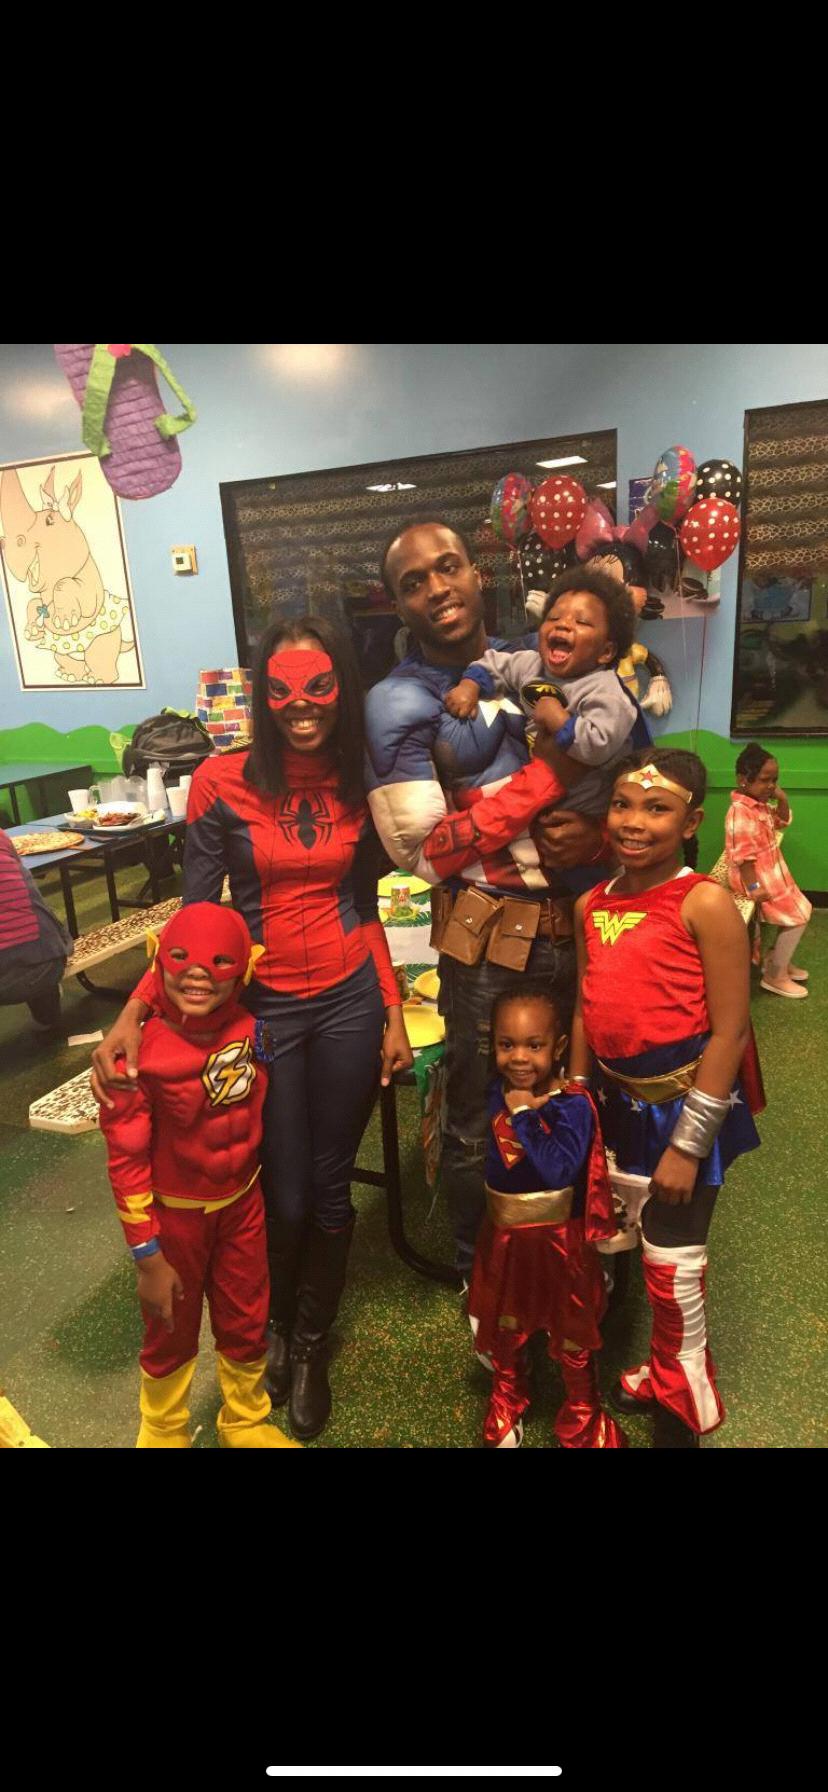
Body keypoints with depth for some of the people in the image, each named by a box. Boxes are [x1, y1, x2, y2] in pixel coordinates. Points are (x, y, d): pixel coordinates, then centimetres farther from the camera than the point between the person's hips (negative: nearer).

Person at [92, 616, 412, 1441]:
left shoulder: (357, 783, 0)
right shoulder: (221, 781, -10)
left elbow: (364, 909, 7)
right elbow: (195, 914, -8)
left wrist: (393, 1015, 4)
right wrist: (134, 1011, -18)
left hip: (349, 1001, 2)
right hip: (262, 1005, -2)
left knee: (329, 1187, 14)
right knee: (283, 1194, 11)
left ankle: (311, 1344, 41)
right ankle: (274, 1325, 45)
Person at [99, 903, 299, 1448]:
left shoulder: (250, 1029, -15)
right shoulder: (139, 1052, -27)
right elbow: (126, 1160, -20)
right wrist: (147, 1255, -15)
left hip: (242, 1203, 4)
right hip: (175, 1215, -3)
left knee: (246, 1323, 21)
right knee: (172, 1332, 20)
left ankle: (247, 1422, 50)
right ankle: (164, 1433, 50)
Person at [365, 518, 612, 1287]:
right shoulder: (398, 703, -9)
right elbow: (426, 850, -16)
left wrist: (594, 832, -13)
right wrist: (546, 774, -17)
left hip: (579, 921, 5)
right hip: (489, 944, -5)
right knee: (481, 1123, 13)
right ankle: (481, 1278, 38)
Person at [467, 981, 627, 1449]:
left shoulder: (573, 1105, -26)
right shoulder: (497, 1094, -8)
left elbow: (559, 1171, -37)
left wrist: (525, 1115, -33)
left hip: (559, 1239, -5)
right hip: (504, 1234, 5)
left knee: (572, 1331, 19)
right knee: (505, 1327, 25)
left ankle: (582, 1413, 43)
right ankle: (508, 1399, 51)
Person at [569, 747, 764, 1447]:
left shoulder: (706, 904, -18)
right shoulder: (591, 905, 1)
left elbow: (730, 1031, -17)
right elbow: (587, 1011, 8)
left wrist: (687, 1144, -15)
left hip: (686, 1104, -6)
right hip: (621, 1101, 7)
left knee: (673, 1260, 6)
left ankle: (682, 1414, 33)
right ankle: (662, 1372, 45)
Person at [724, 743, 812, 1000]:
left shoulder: (760, 804, 5)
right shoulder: (740, 812, -25)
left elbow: (783, 822, 23)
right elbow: (742, 856, -27)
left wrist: (782, 800, 4)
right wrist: (753, 887, -27)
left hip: (772, 873, 10)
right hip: (758, 878, -10)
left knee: (803, 909, 18)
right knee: (798, 916, -6)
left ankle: (778, 958, 31)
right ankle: (775, 975, 3)